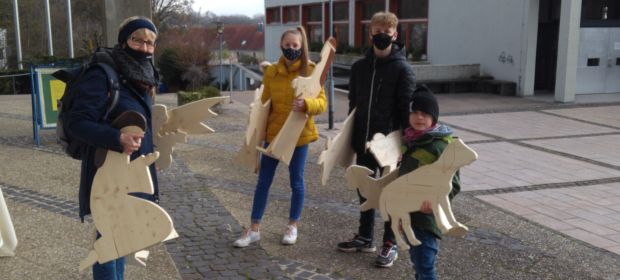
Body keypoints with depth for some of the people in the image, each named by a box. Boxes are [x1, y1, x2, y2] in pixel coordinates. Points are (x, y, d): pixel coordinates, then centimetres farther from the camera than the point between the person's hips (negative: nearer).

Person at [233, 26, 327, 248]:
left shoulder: (311, 71, -6)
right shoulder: (271, 72, 2)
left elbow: (322, 102, -10)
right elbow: (265, 103, 8)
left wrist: (305, 104, -31)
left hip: (299, 135, -3)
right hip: (273, 133, 3)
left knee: (296, 181, 9)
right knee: (263, 181, 6)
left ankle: (292, 227, 25)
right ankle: (254, 230, 16)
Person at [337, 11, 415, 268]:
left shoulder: (402, 69, -8)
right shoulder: (359, 67, 6)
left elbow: (407, 110, -10)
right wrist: (351, 137, 11)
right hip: (363, 142, 5)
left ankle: (390, 245, 18)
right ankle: (365, 237, 31)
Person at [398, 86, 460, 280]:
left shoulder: (441, 146, -16)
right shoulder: (409, 140, 8)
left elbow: (453, 184, -19)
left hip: (425, 216, -8)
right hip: (407, 212, 8)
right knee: (417, 263, 20)